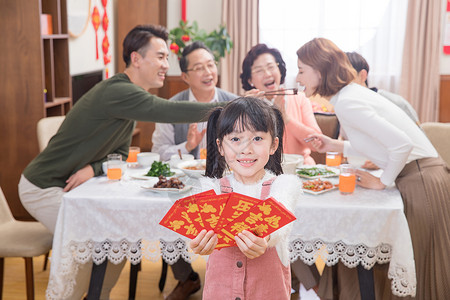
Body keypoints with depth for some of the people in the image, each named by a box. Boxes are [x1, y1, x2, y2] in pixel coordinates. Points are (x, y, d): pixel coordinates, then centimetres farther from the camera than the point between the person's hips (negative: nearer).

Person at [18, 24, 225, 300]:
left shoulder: (129, 96, 5)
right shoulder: (118, 92, -27)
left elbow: (120, 154, 7)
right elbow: (170, 111, -37)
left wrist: (94, 168, -14)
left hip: (71, 184, 9)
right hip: (44, 187, -9)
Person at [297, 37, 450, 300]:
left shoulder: (347, 102, -19)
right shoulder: (352, 93, 11)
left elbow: (401, 143, -25)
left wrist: (383, 181, -10)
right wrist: (337, 146, 11)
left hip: (422, 183, -9)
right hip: (418, 177, 9)